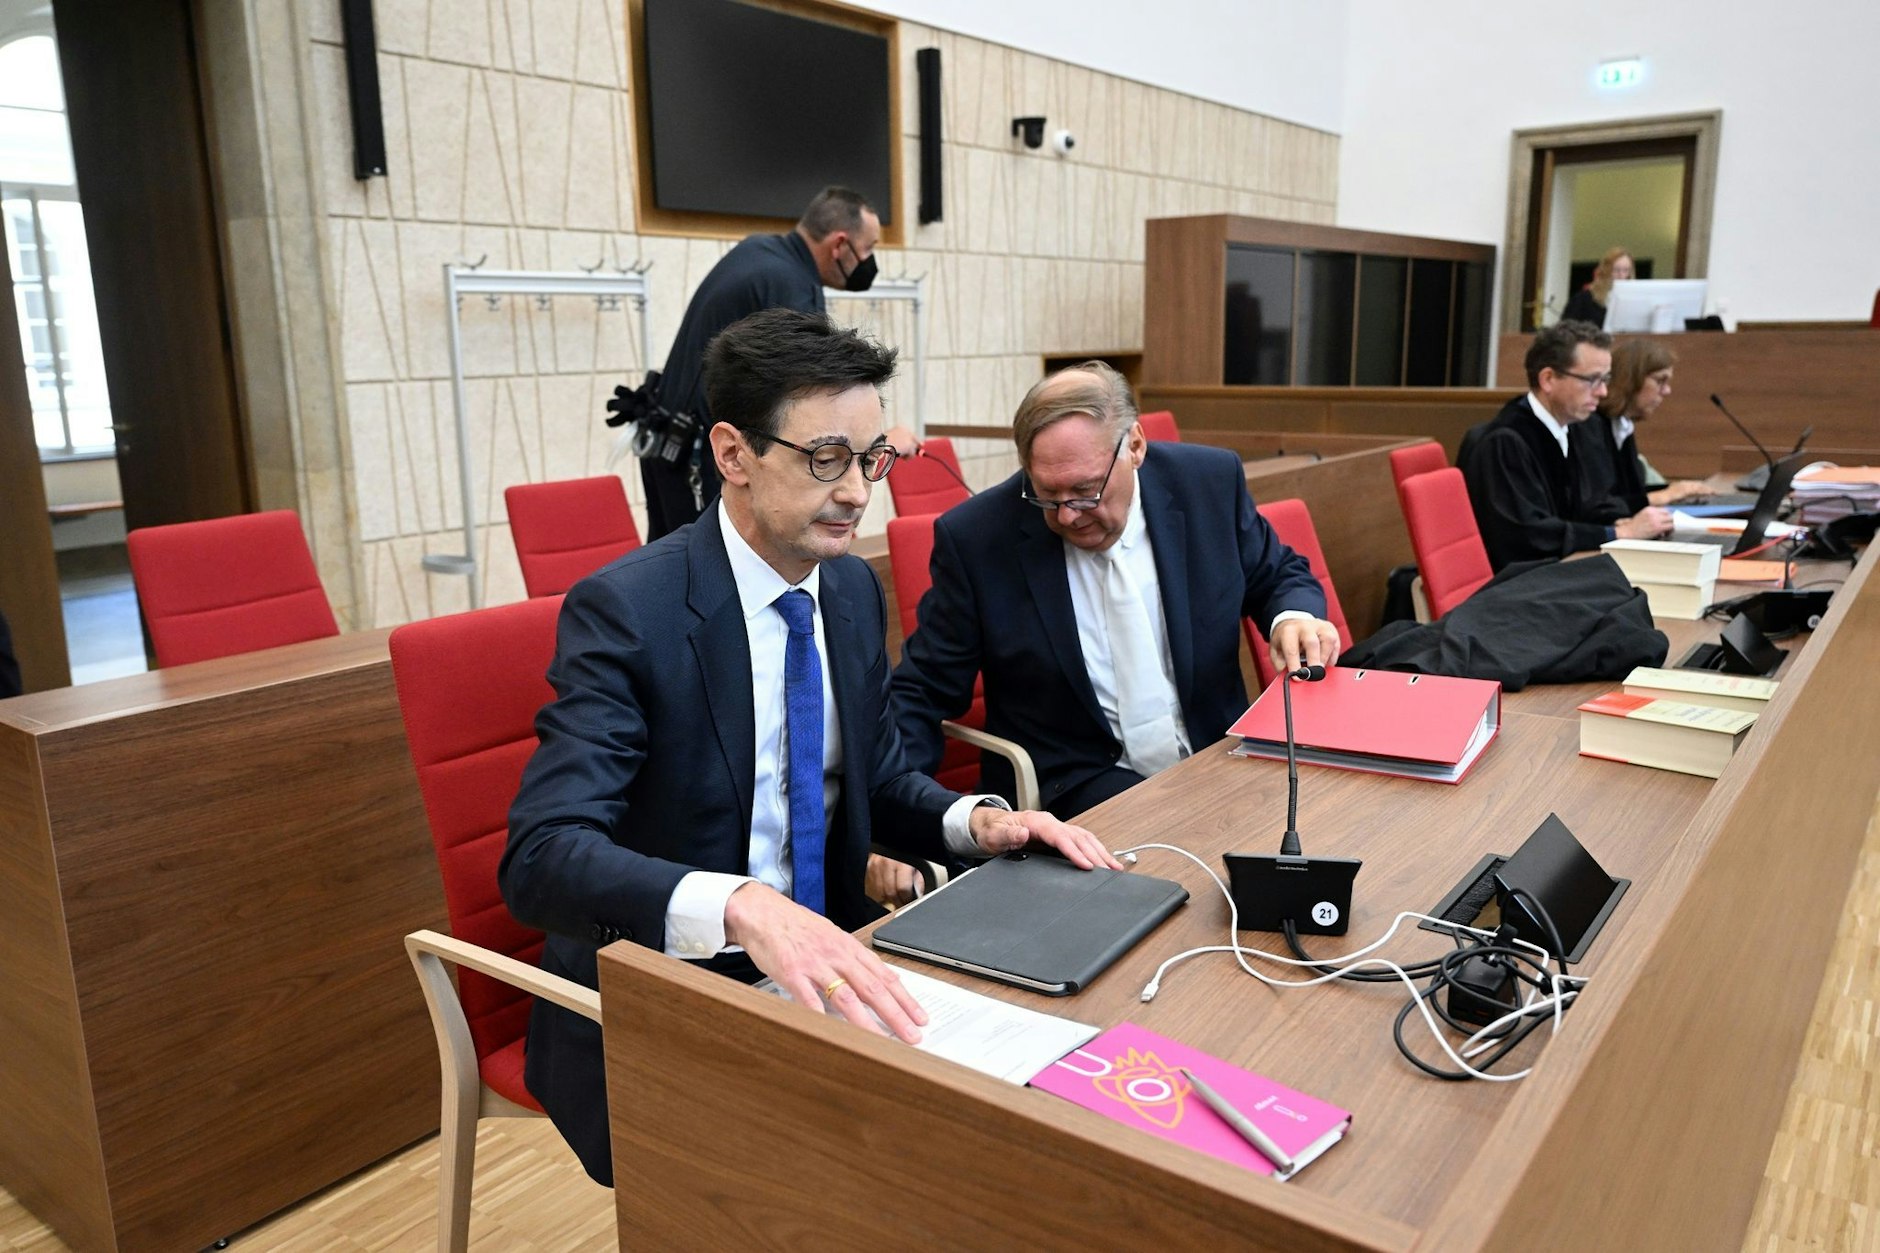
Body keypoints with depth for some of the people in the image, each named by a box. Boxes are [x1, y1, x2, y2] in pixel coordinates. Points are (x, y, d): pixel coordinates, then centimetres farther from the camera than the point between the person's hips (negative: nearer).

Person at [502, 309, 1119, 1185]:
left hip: (819, 971, 6)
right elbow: (542, 856, -28)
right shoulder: (626, 609, -18)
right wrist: (743, 908, -45)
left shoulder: (854, 590, 3)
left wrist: (974, 821, -7)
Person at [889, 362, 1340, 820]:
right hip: (1072, 787, -4)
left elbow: (1281, 575, 13)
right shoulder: (974, 537, -11)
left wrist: (1295, 617, -11)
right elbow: (924, 692, -3)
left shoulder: (1211, 481, -4)